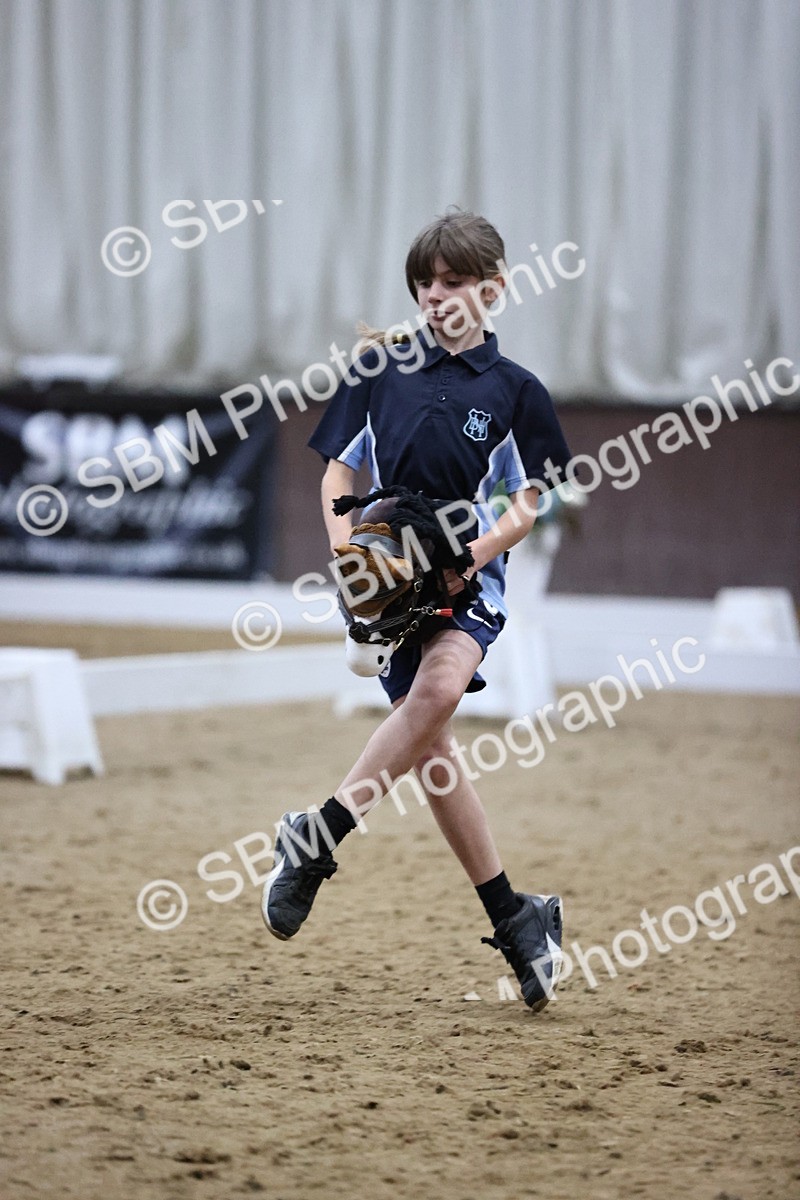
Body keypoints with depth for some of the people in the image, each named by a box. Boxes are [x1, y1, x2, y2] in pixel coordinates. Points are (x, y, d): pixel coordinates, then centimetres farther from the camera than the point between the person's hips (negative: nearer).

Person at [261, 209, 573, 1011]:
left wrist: (474, 555, -13)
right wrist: (345, 551, -6)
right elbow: (338, 470, 11)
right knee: (428, 745, -3)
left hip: (468, 579, -2)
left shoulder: (513, 390, 3)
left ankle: (318, 838, -27)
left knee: (440, 685, -32)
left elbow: (529, 504, 5)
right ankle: (512, 917, 7)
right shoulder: (382, 368, 7)